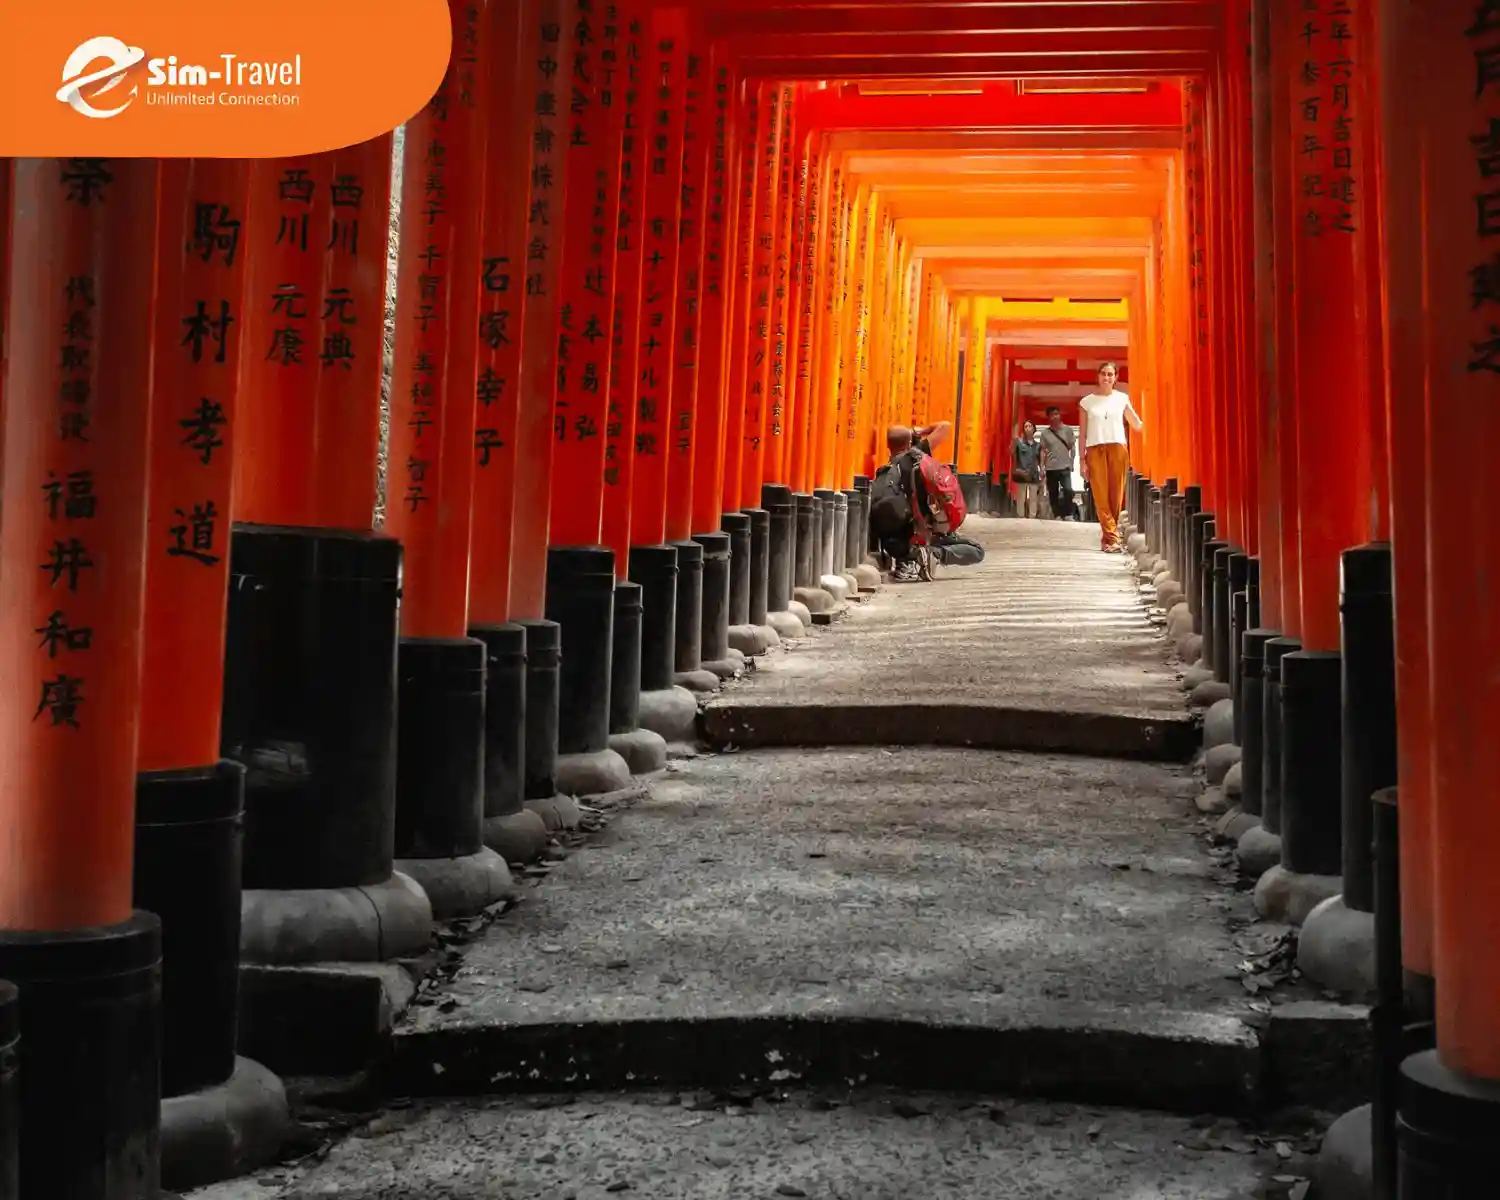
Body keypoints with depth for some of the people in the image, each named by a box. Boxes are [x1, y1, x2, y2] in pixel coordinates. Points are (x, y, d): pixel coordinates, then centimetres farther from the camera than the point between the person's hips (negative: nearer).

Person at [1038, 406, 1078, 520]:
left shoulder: (1067, 430, 3)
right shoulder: (1045, 433, 5)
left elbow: (1072, 447, 6)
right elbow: (1043, 451, 5)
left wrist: (1072, 462, -1)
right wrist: (1042, 467, -1)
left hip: (1065, 466, -2)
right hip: (1051, 468, 2)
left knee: (1068, 490, -18)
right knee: (1053, 493, 4)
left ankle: (1069, 515, -9)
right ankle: (1057, 516, 11)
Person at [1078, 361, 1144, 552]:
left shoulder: (1122, 398, 10)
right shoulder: (1087, 402, 9)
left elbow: (1138, 425, 12)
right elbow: (1082, 433, 7)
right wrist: (1082, 460, 2)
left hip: (1118, 448, 1)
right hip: (1095, 450, -1)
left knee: (1116, 495, -2)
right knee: (1101, 495, -8)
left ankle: (1107, 538, 9)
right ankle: (1112, 539, -9)